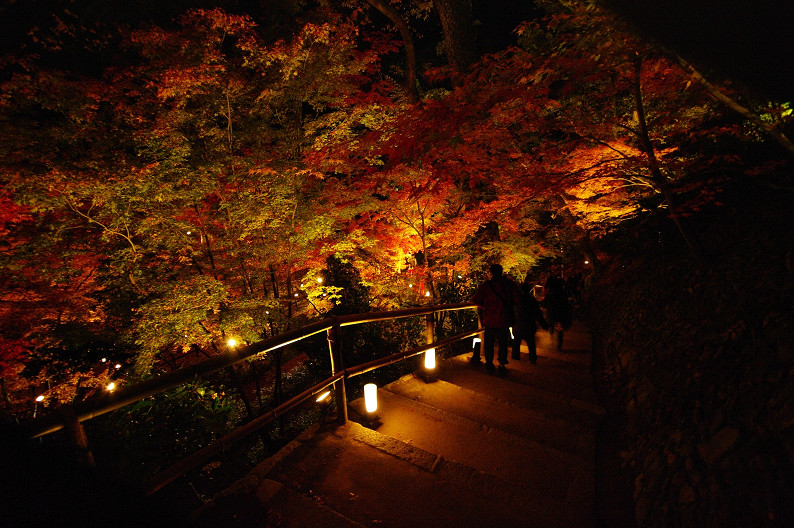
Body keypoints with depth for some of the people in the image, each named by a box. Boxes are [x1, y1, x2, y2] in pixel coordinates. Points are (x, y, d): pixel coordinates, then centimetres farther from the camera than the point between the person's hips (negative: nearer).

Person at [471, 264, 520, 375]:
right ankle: (502, 365, 20)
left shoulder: (486, 285, -10)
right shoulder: (511, 284, -5)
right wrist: (508, 303, 10)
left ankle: (489, 363, 24)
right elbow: (517, 300, -9)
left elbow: (475, 300, -12)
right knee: (503, 343, 15)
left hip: (490, 320, -1)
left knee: (489, 342, 15)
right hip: (505, 320, 2)